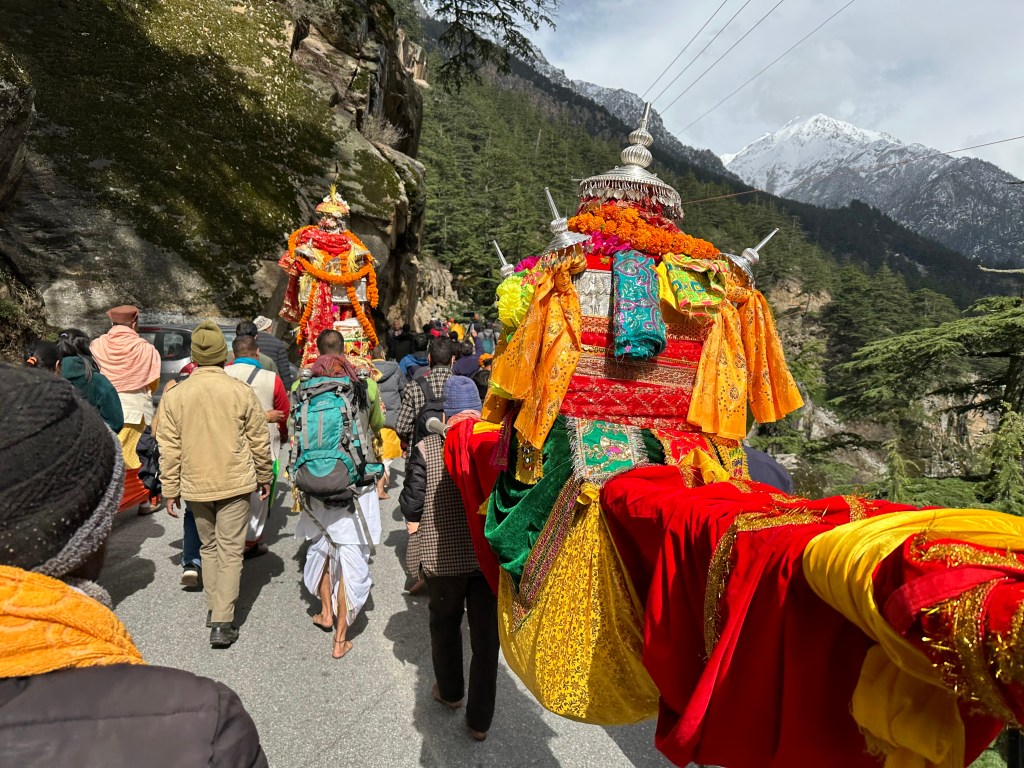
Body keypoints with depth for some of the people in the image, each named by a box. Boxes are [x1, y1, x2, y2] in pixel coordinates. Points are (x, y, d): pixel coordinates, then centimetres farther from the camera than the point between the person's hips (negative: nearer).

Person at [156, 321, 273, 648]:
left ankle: (215, 608, 29)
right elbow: (259, 441, -2)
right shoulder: (241, 391, -9)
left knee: (209, 547, 20)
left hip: (195, 485, 2)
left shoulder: (174, 395, -4)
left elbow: (169, 449, -1)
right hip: (235, 484, -2)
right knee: (230, 551, 4)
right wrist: (264, 477, 12)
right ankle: (222, 623, 2)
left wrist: (170, 490, 8)